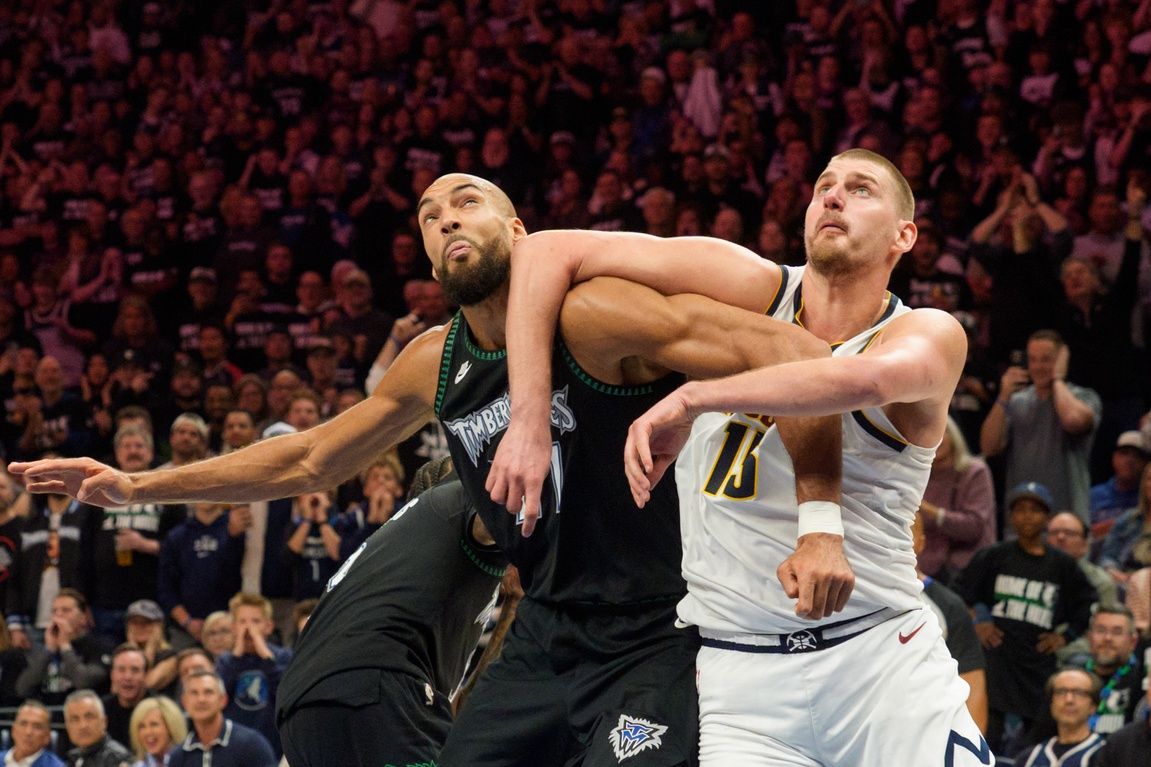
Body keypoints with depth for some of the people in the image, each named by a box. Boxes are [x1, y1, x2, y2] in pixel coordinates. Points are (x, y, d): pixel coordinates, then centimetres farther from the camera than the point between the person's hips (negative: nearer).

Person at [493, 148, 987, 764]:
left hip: (882, 660, 0)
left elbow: (869, 378, -31)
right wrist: (529, 423, -14)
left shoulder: (929, 336, -3)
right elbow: (547, 253, -4)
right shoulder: (753, 290, 0)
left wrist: (689, 400, -30)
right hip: (741, 674, 0)